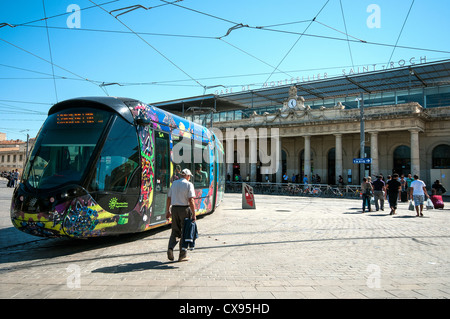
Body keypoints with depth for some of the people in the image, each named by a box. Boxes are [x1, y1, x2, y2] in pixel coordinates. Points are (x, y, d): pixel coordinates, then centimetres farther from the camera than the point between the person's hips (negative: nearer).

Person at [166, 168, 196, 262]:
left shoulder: (174, 183, 10)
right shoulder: (189, 184, -7)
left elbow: (169, 198, 11)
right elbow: (191, 200, -14)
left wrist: (168, 211, 18)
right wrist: (194, 214, -12)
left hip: (174, 209, 4)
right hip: (185, 209, -4)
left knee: (175, 231, 15)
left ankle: (170, 248, -7)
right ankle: (182, 255, 11)